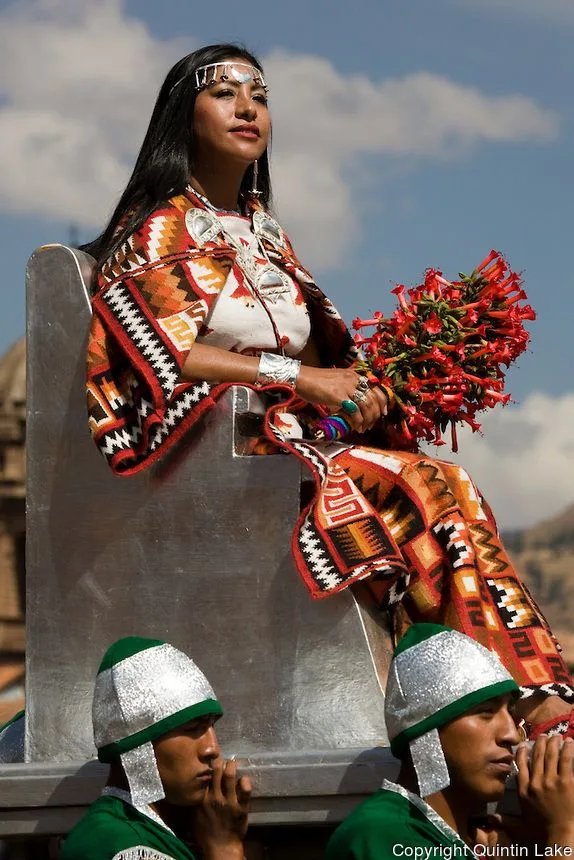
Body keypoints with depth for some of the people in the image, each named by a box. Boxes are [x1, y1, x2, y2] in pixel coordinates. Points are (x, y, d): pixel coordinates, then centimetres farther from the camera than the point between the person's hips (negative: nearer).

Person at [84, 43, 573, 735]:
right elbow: (168, 353, -14)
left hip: (291, 440, 6)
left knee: (450, 490, -24)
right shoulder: (161, 228, 2)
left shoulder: (264, 230, 25)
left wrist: (361, 390, -3)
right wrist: (298, 377, -18)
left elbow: (315, 354, 19)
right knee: (428, 488, -28)